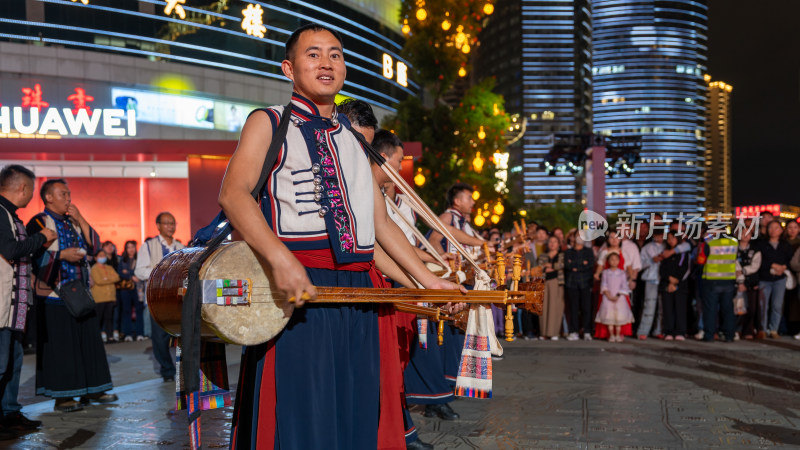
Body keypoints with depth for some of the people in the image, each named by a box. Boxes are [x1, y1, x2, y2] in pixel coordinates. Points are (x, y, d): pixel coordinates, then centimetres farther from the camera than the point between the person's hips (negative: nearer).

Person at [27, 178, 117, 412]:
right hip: (54, 294, -7)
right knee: (59, 344, -5)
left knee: (87, 339, 8)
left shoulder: (73, 222, 17)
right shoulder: (40, 222, -4)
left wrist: (80, 220, -1)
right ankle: (62, 396, 1)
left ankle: (91, 389, 15)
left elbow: (94, 245, 7)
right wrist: (62, 255, -18)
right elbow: (34, 255, -14)